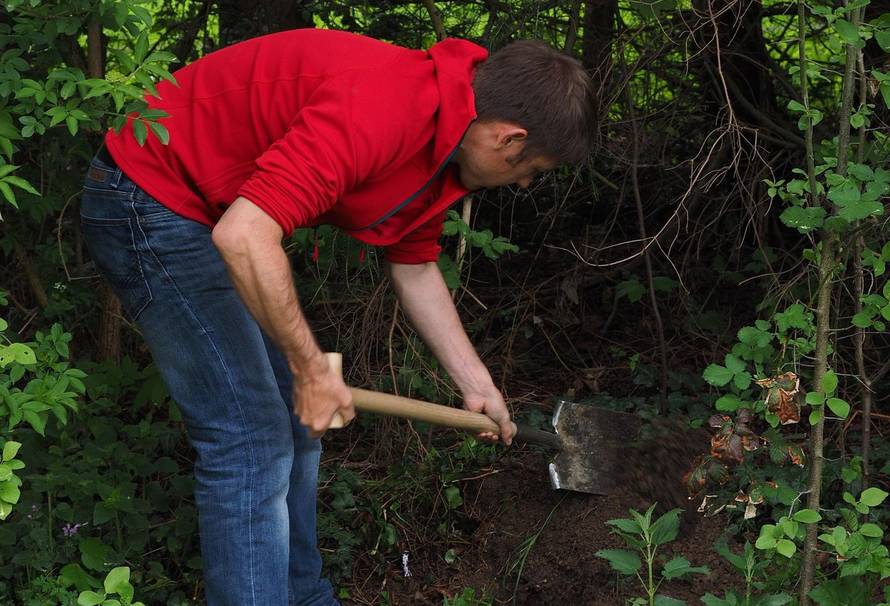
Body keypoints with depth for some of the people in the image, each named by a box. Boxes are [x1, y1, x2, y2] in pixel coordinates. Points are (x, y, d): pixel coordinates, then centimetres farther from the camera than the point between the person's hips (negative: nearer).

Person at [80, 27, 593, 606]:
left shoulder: (441, 143, 0)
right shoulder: (381, 109, -32)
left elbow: (415, 269, 16)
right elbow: (243, 235, -37)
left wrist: (477, 384, 18)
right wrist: (312, 369, -26)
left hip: (213, 209, 10)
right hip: (153, 197, -10)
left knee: (295, 421, 15)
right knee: (253, 439, -11)